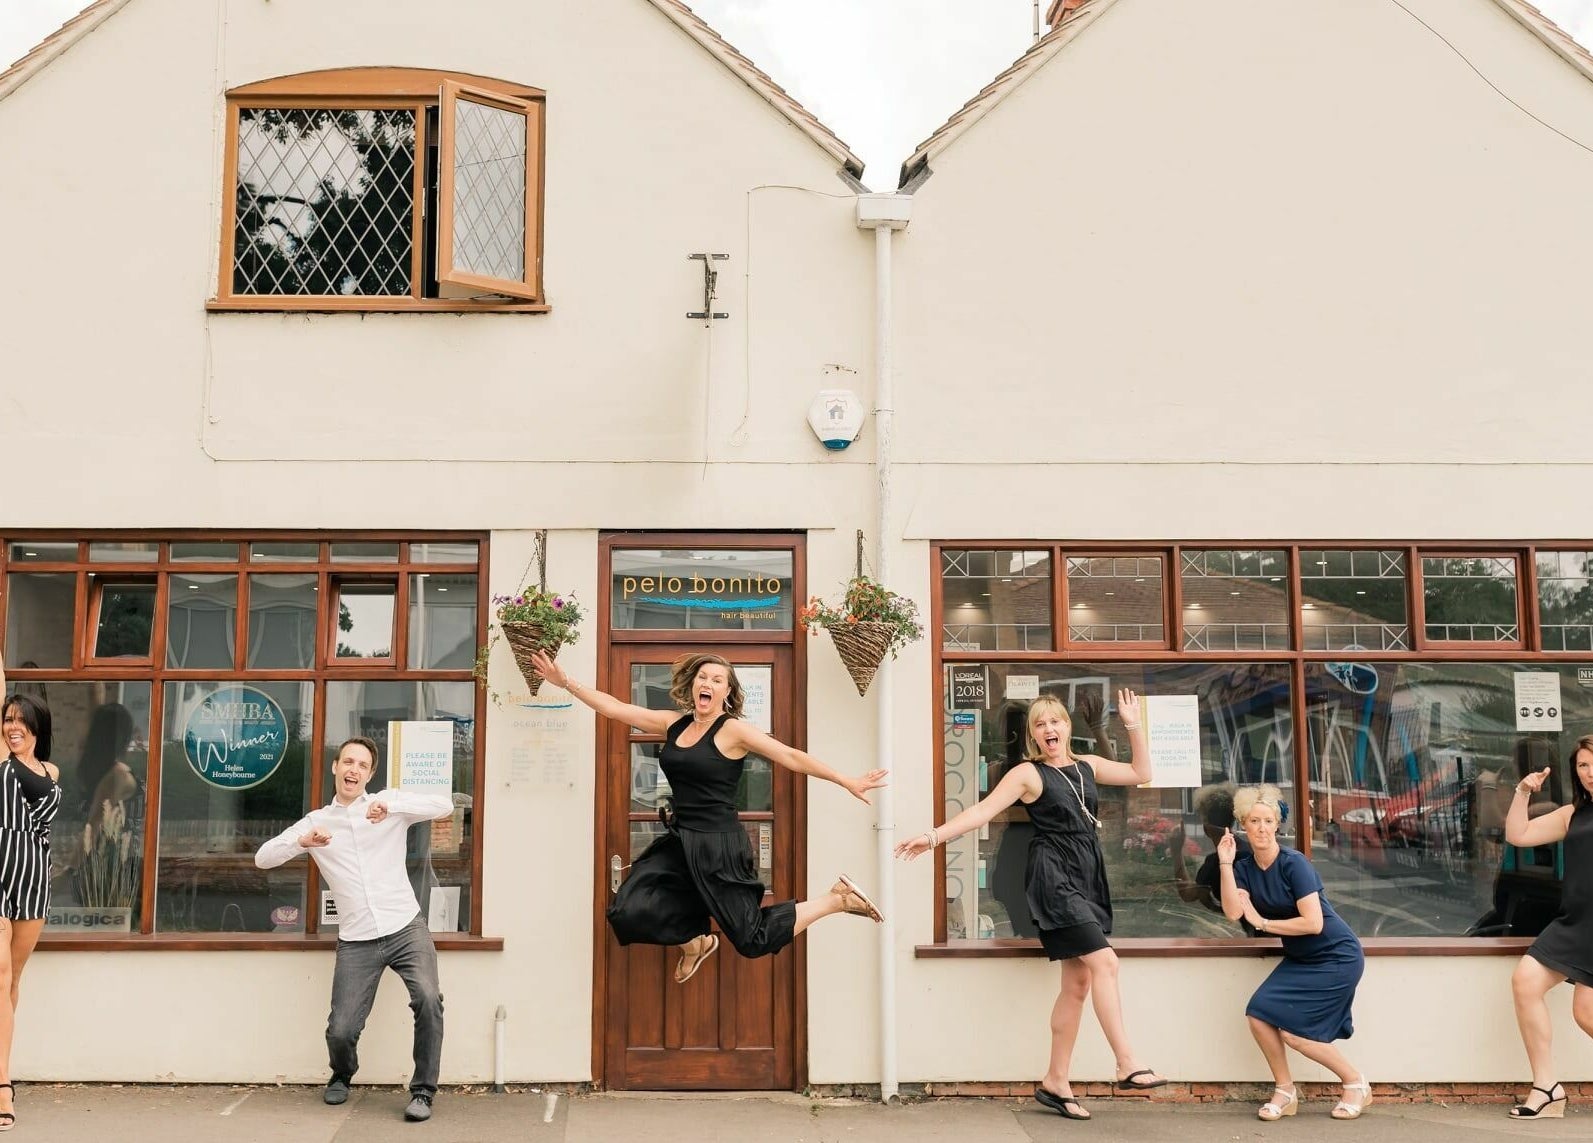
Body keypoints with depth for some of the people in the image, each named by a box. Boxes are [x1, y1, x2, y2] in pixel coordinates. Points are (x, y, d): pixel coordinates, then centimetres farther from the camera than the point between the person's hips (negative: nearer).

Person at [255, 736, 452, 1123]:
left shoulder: (389, 801, 5)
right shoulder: (315, 821, 11)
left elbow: (445, 805, -10)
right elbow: (262, 858, 4)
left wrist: (393, 807, -25)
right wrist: (302, 842, -15)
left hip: (406, 928, -2)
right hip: (356, 942, 2)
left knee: (428, 998, -25)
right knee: (341, 1030, -4)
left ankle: (423, 1091, -9)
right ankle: (342, 1077, 32)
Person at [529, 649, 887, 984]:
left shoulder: (733, 730, -10)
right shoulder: (674, 724, 7)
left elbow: (793, 757, -11)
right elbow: (615, 708, 8)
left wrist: (848, 783, -14)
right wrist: (566, 682, 5)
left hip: (719, 846, -6)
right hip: (680, 842, 6)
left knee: (753, 939, -3)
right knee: (627, 913, -6)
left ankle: (838, 899, 17)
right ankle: (695, 943, 23)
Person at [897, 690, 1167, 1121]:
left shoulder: (1088, 766, 13)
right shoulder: (1028, 774, -3)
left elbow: (1141, 774, 22)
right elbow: (982, 810, -9)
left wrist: (1134, 726, 12)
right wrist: (934, 835, -19)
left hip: (1088, 878, 7)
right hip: (1054, 876, -7)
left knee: (1078, 982, 5)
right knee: (1104, 962, -20)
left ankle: (1055, 1082, 12)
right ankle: (1127, 1066, -18)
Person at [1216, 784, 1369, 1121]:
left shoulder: (1294, 863, -19)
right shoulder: (1245, 867, 0)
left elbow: (1313, 923, -25)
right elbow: (1233, 912, -15)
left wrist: (1263, 922, -17)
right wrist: (1225, 863, -19)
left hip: (1337, 957, -7)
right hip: (1300, 958, 7)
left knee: (1292, 1029, -11)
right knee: (1258, 1013, -9)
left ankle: (1356, 1082, 10)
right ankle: (1284, 1092, 9)